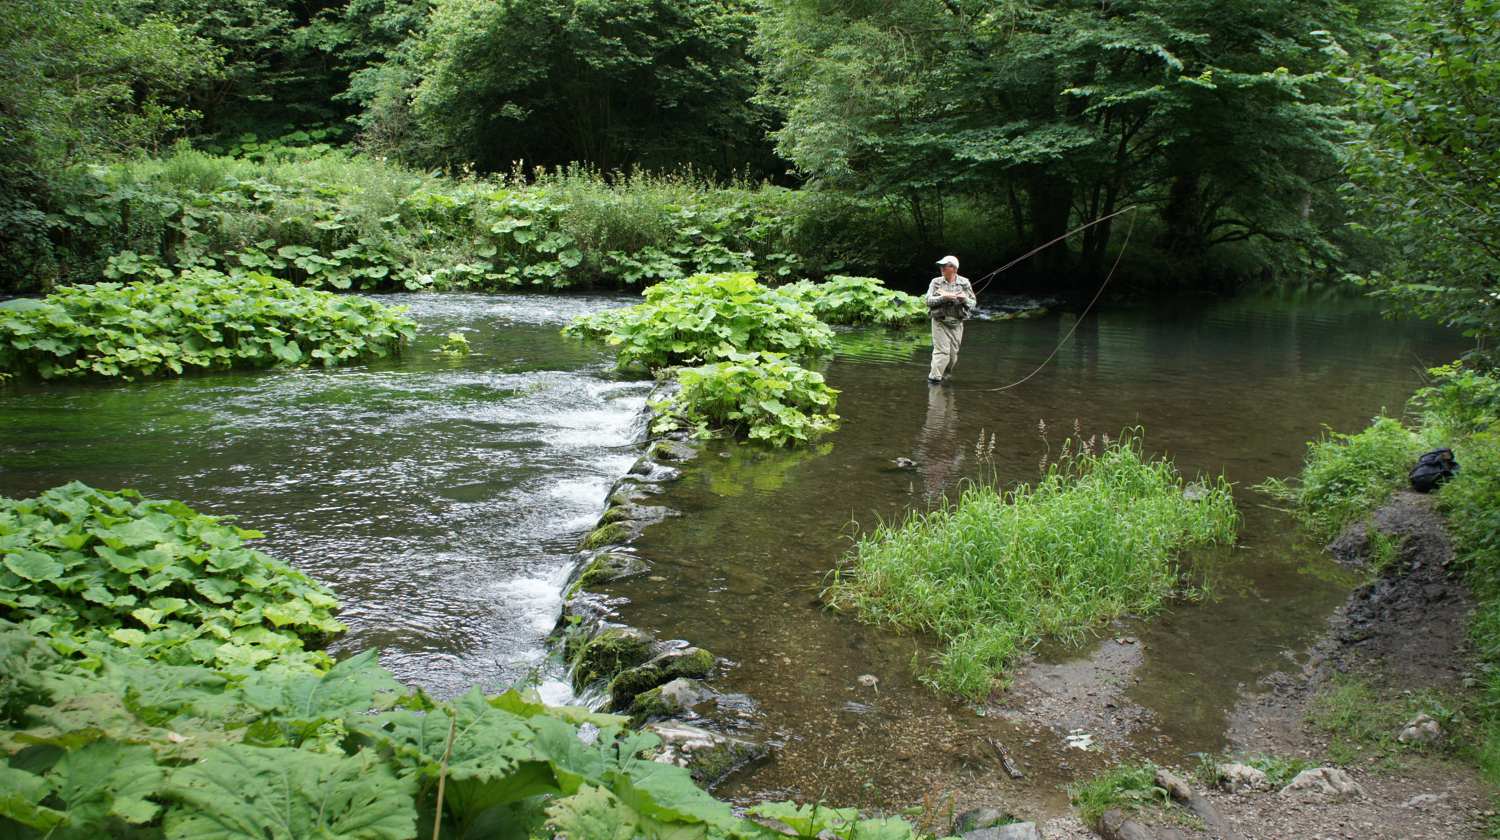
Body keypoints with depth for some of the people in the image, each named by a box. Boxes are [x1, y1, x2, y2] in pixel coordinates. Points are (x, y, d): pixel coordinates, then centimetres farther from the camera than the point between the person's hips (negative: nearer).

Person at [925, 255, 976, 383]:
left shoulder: (964, 283, 3)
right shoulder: (936, 282, 1)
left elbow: (973, 304, 2)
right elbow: (929, 300, -10)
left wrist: (965, 299, -20)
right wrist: (944, 297, -23)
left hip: (956, 323, 2)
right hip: (940, 322, -2)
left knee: (953, 353, 7)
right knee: (941, 351, -14)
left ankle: (945, 376, 27)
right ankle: (934, 378, -14)